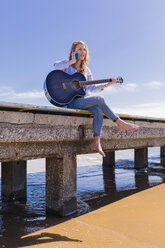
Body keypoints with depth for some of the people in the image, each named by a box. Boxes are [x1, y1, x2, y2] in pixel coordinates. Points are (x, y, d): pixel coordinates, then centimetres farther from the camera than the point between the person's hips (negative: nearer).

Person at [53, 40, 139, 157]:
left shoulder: (86, 71, 19)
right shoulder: (68, 66, 3)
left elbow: (91, 88, 13)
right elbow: (56, 65, -20)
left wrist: (106, 85, 2)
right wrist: (72, 61, -13)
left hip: (83, 101, 6)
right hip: (71, 101, -6)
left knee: (98, 110, -26)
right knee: (99, 99, -24)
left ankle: (97, 142, -31)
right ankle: (120, 124, -14)